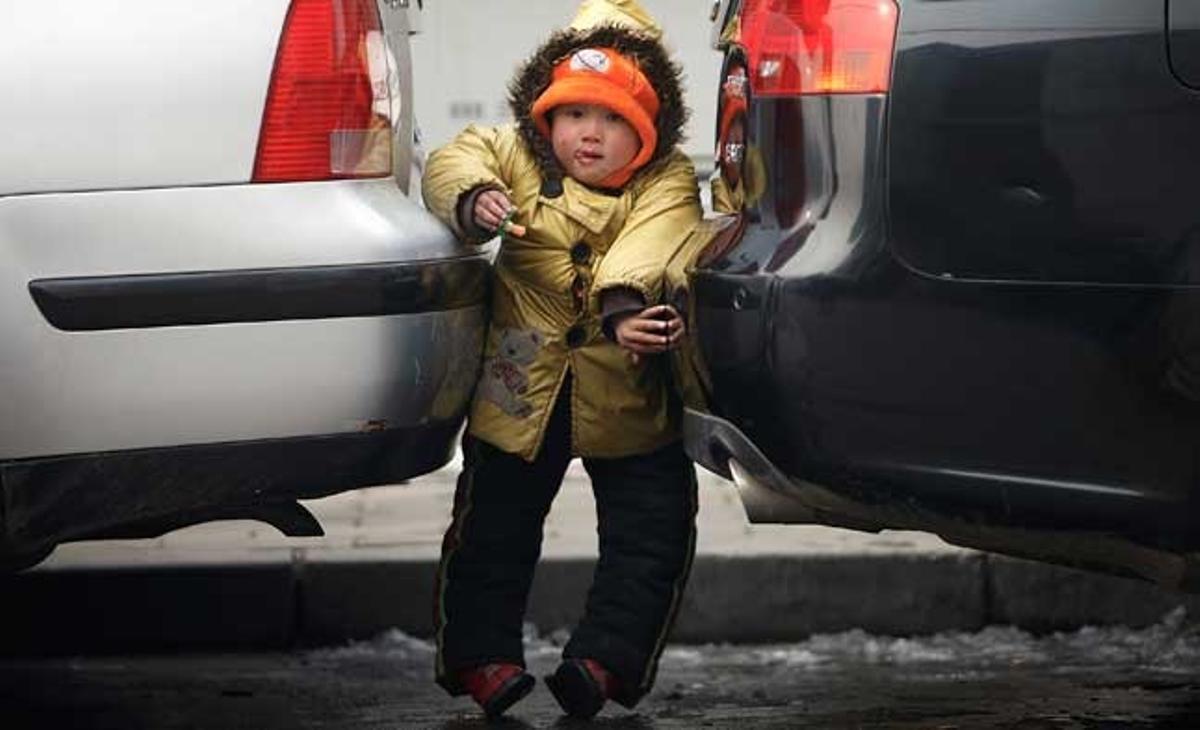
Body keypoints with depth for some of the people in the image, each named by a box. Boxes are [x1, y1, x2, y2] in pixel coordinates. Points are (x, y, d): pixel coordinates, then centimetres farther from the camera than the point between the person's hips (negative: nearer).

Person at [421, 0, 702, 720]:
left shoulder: (666, 183, -9)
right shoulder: (519, 160, -2)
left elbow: (650, 243, -27)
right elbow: (455, 160, -17)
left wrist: (624, 304, -47)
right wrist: (472, 198, -42)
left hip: (630, 396, 0)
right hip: (522, 387, 0)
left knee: (652, 527, 1)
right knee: (495, 525, 5)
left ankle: (604, 658, 9)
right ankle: (482, 654, 15)